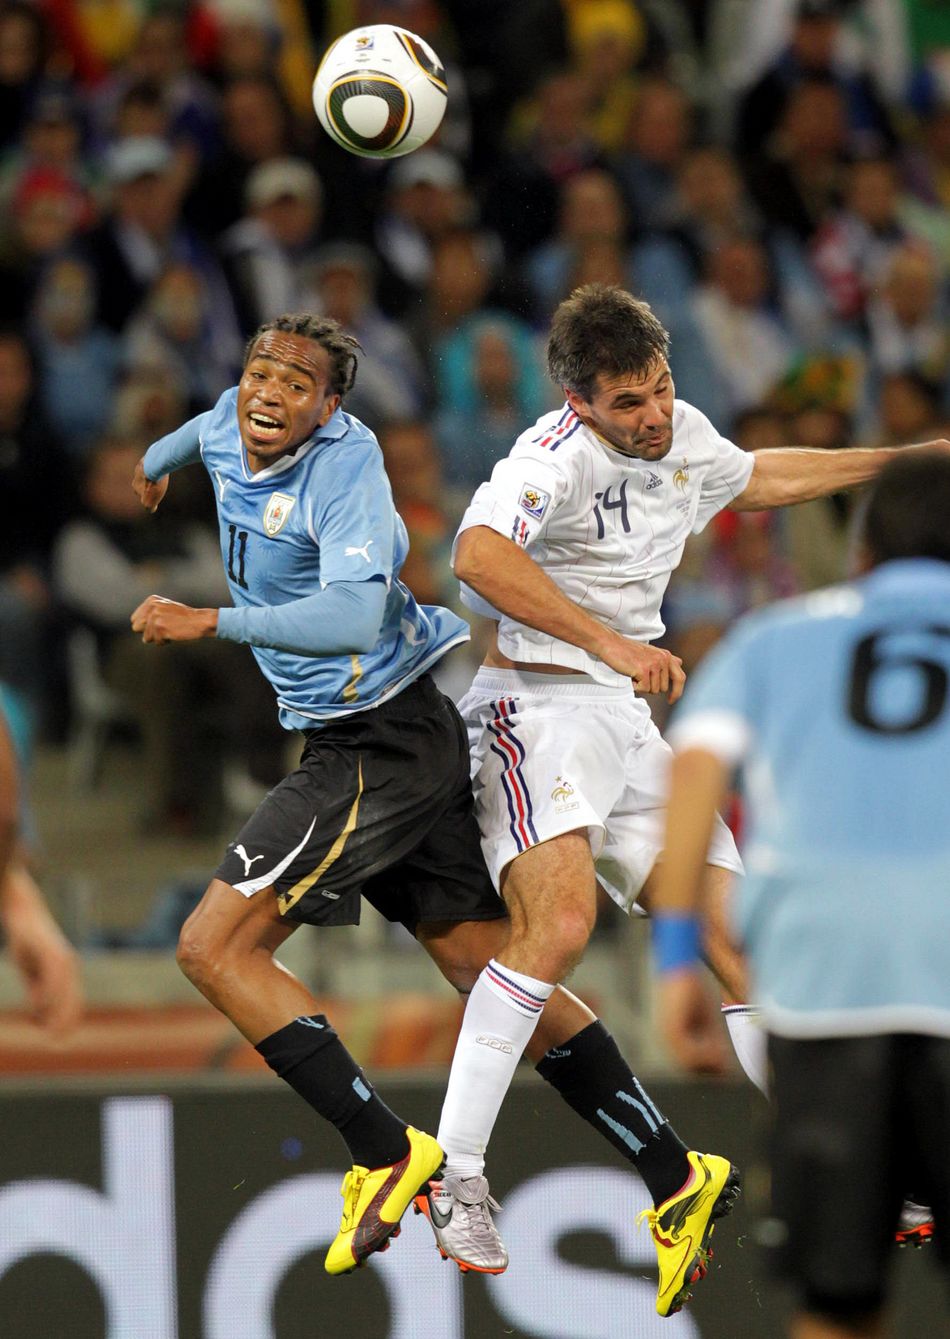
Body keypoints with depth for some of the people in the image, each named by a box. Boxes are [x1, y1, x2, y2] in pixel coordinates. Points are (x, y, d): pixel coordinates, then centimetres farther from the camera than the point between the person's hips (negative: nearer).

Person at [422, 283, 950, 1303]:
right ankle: (450, 1173, -31)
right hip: (539, 704, -8)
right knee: (559, 924, -30)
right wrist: (613, 644, -36)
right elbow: (478, 554, -36)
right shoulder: (559, 456, -17)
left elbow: (757, 479, 34)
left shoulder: (683, 436, 10)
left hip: (632, 723, 8)